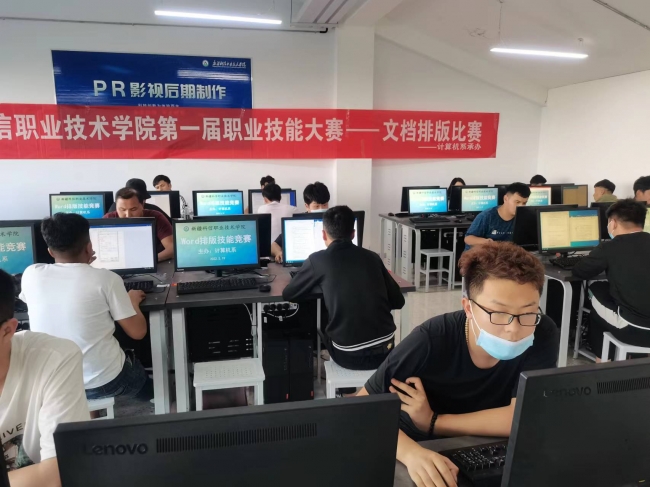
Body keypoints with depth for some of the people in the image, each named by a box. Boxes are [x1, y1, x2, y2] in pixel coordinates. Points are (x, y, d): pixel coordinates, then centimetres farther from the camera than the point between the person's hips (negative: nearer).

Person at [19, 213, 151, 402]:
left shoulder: (31, 274, -6)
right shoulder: (106, 278, -16)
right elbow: (138, 332, -10)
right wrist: (133, 302, 9)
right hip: (104, 382, -4)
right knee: (142, 374, 30)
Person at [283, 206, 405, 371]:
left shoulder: (317, 260, -4)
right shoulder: (372, 257, 6)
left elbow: (288, 295, 9)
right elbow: (398, 302, 12)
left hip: (349, 355, -3)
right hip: (385, 349, 3)